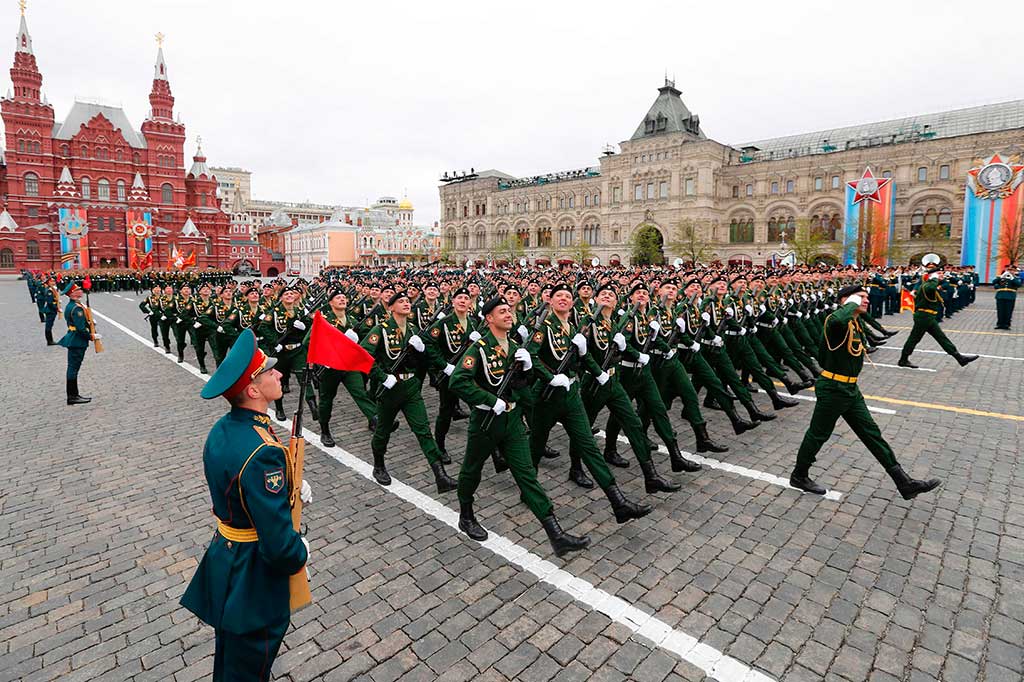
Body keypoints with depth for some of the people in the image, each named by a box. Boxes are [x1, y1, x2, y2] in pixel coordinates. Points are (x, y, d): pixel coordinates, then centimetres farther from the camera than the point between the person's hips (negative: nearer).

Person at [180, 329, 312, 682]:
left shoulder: (222, 428, -7)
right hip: (253, 574, -8)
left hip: (224, 557, 8)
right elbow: (279, 543, -33)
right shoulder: (262, 452, -36)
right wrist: (301, 553, -12)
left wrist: (291, 484, -1)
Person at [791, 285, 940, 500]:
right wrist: (852, 303, -27)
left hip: (850, 389, 9)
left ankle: (904, 483, 19)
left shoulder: (856, 323, 11)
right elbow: (839, 320, -46)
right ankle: (799, 476, 23)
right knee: (818, 434, 5)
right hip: (832, 388, -9)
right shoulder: (836, 321, -18)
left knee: (872, 433, 12)